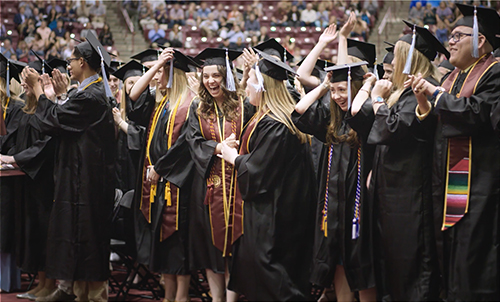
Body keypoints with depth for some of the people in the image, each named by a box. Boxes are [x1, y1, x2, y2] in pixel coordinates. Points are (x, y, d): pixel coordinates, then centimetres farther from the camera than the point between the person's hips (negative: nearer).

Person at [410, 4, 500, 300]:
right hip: (450, 178, 8)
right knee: (453, 250, 9)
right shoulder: (454, 78, 18)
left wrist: (436, 93, -13)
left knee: (474, 250, -9)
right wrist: (423, 101, -4)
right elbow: (439, 123, 14)